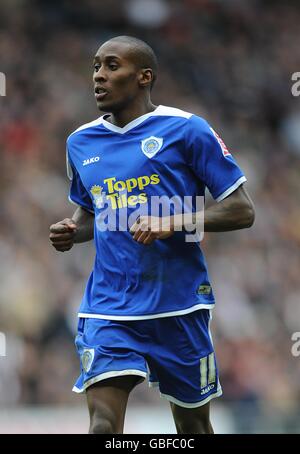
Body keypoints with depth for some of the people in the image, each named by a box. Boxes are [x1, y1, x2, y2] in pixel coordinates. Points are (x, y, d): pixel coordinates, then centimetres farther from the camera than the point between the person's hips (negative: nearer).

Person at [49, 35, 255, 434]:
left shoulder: (186, 129, -5)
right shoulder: (81, 142, 10)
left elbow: (242, 211, -5)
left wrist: (174, 222, -19)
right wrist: (72, 232, 3)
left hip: (179, 306, -2)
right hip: (108, 308, 3)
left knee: (193, 425, 11)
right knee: (103, 424, -16)